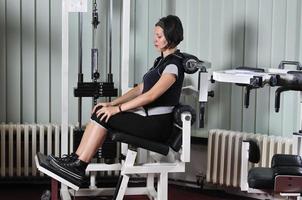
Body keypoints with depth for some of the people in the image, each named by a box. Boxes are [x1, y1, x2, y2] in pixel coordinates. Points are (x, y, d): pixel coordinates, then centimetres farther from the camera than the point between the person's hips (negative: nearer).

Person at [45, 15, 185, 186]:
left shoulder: (174, 64, -15)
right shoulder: (162, 60, 15)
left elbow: (150, 95, -23)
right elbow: (140, 89, 16)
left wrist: (117, 109, -21)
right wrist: (112, 103, 5)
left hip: (157, 124, -9)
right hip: (148, 117, 9)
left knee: (104, 117, -17)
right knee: (101, 113, -6)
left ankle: (78, 166, -11)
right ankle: (76, 160, -9)